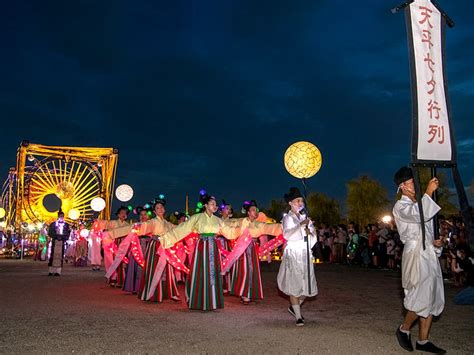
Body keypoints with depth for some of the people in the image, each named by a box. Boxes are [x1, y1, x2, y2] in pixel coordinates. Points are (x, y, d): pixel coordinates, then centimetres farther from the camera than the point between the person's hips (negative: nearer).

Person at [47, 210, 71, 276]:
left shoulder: (66, 225, 10)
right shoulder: (53, 224, 10)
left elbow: (68, 234, 7)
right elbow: (50, 233, 5)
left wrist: (62, 238, -11)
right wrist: (56, 236, -10)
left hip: (62, 242, 0)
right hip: (54, 242, 0)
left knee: (60, 255, -4)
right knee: (53, 255, -3)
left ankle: (58, 271, -3)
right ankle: (51, 271, 1)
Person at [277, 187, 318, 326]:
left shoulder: (305, 218, 13)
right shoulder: (288, 218, -4)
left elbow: (314, 237, 10)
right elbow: (287, 235, -23)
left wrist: (310, 233, -11)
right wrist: (301, 225, -33)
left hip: (305, 255, 5)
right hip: (292, 255, -5)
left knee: (308, 285, 6)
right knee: (294, 285, -4)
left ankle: (294, 307, 29)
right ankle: (298, 316, 7)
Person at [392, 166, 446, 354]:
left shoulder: (421, 204, 19)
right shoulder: (401, 207, -6)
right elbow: (421, 215, -25)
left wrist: (438, 242, 5)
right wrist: (429, 192, -19)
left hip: (430, 255, 8)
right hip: (416, 255, -8)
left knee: (433, 299, 8)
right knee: (422, 298, -12)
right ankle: (404, 329, 12)